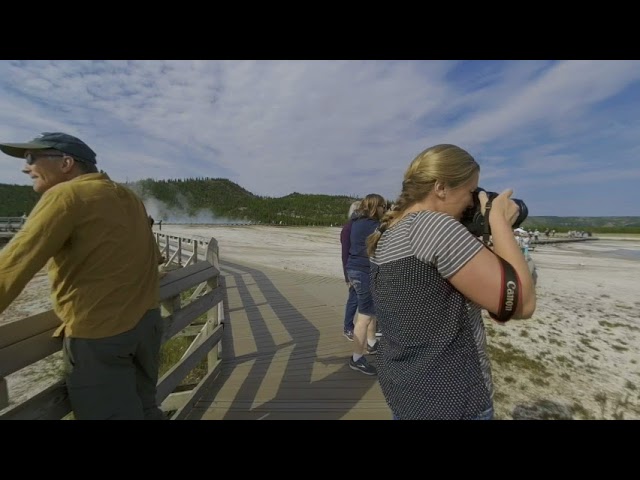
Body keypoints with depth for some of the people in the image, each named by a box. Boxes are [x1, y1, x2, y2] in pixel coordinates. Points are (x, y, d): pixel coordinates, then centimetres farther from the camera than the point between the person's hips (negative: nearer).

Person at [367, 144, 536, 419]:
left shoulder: (387, 235, 1)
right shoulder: (435, 225, -26)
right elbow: (522, 303, -20)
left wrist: (476, 235, 7)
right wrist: (500, 220, -13)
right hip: (451, 402, -7)